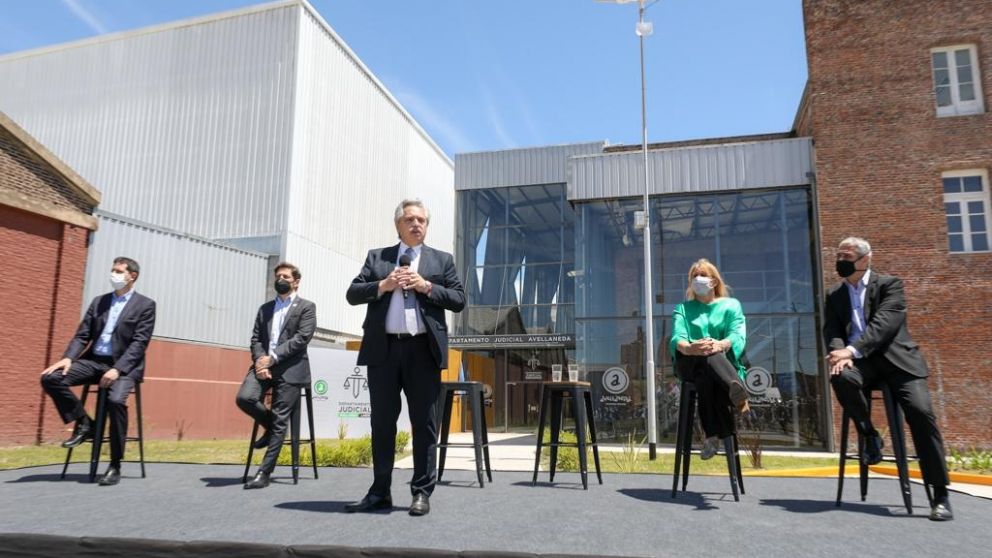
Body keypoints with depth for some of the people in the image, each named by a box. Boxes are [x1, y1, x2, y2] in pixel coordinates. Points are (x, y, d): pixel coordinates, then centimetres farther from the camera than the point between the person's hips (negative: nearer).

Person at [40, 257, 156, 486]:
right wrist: (68, 358, -9)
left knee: (116, 399, -33)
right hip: (94, 361, 6)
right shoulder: (99, 301, 16)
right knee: (50, 378, -17)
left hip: (124, 365, -5)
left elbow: (139, 343, -9)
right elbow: (82, 335, 11)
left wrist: (117, 369, -22)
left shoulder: (145, 305, 0)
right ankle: (84, 424, 1)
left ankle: (115, 466, -18)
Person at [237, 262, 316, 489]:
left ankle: (264, 472, 2)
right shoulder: (265, 308, 20)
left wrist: (272, 358, -14)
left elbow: (301, 338, -7)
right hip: (264, 364, 4)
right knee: (244, 398, -20)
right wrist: (260, 361, -8)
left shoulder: (306, 307, 5)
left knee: (280, 421, -6)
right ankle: (271, 428, 10)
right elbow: (255, 339, 12)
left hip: (290, 368, -4)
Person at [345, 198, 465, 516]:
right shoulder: (376, 257, 14)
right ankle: (380, 492, 18)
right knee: (382, 421, 8)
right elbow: (352, 293, 7)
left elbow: (459, 300, 4)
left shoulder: (442, 260, 11)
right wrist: (383, 285, -9)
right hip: (383, 349, 2)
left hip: (423, 349, -1)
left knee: (424, 423, 3)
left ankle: (422, 492, 12)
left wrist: (427, 287, -10)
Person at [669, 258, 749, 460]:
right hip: (689, 364, 0)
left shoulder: (731, 305, 23)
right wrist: (688, 347, -26)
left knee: (704, 377, -39)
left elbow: (738, 336, -1)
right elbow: (677, 338, 2)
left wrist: (720, 345, -28)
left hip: (725, 361, 0)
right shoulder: (683, 308, 26)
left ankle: (714, 433, -51)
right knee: (705, 357, -38)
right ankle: (737, 391, -56)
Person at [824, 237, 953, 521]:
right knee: (841, 378, -32)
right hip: (861, 362, 2)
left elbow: (885, 323, -12)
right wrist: (841, 353, -20)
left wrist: (852, 350, -26)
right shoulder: (834, 295, 15)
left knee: (921, 411, -21)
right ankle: (869, 435, -7)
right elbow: (831, 330, 4)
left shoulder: (889, 284, 3)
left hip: (895, 359, -2)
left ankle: (940, 495, -11)